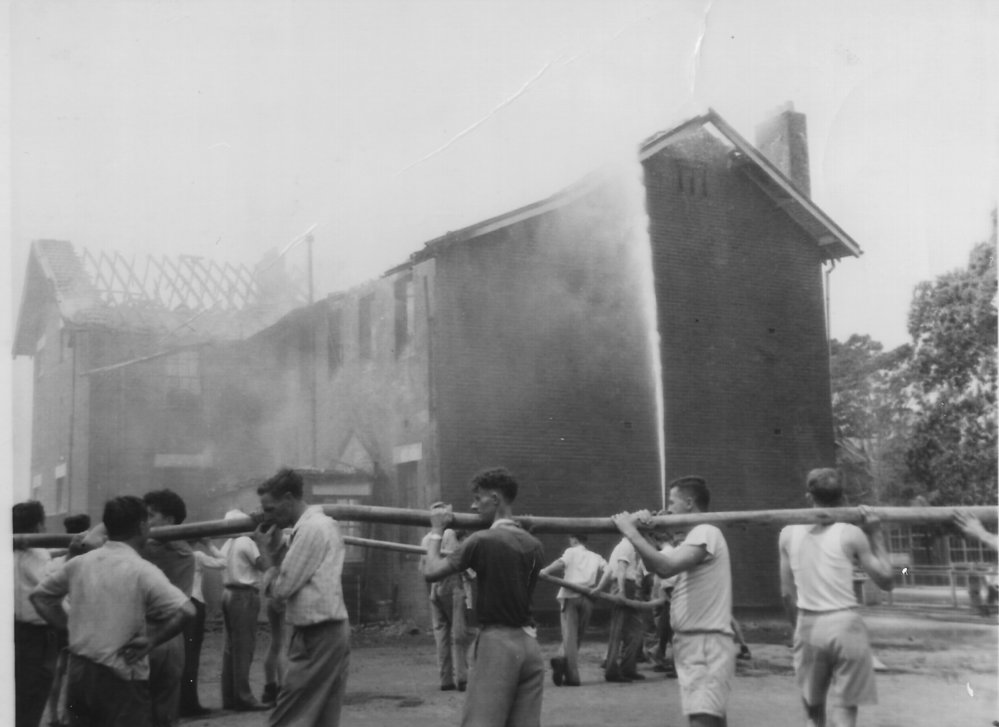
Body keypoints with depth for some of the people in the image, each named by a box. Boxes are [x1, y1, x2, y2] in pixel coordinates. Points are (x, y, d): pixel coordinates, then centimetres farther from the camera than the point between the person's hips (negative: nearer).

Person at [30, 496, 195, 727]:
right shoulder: (142, 571, -14)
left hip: (77, 673, 6)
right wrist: (151, 641, -13)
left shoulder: (79, 563, 5)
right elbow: (184, 610, -27)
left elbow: (40, 595, 19)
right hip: (121, 679, -6)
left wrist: (68, 625, 12)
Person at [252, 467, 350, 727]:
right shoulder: (322, 523, 16)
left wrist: (266, 549, -3)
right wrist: (276, 549, 5)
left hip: (316, 637, -10)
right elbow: (293, 580, 15)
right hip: (332, 632, 10)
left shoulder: (311, 528, -14)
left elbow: (281, 589, -15)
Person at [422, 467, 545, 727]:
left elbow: (431, 572, -10)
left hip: (497, 643, -6)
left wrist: (437, 531, 4)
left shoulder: (482, 541, -11)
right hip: (529, 643, 6)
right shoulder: (534, 545, 8)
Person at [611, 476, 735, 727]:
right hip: (693, 642, 11)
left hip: (707, 643, -11)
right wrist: (641, 532, 0)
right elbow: (655, 566, 15)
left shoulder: (706, 532, -12)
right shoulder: (696, 536, 20)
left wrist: (631, 532, -17)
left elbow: (666, 567, -25)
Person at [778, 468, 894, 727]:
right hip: (845, 624, -2)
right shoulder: (850, 534, -5)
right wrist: (876, 535, 5)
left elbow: (787, 594, 7)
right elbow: (885, 579, 0)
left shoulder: (789, 533, 3)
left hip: (808, 627, 3)